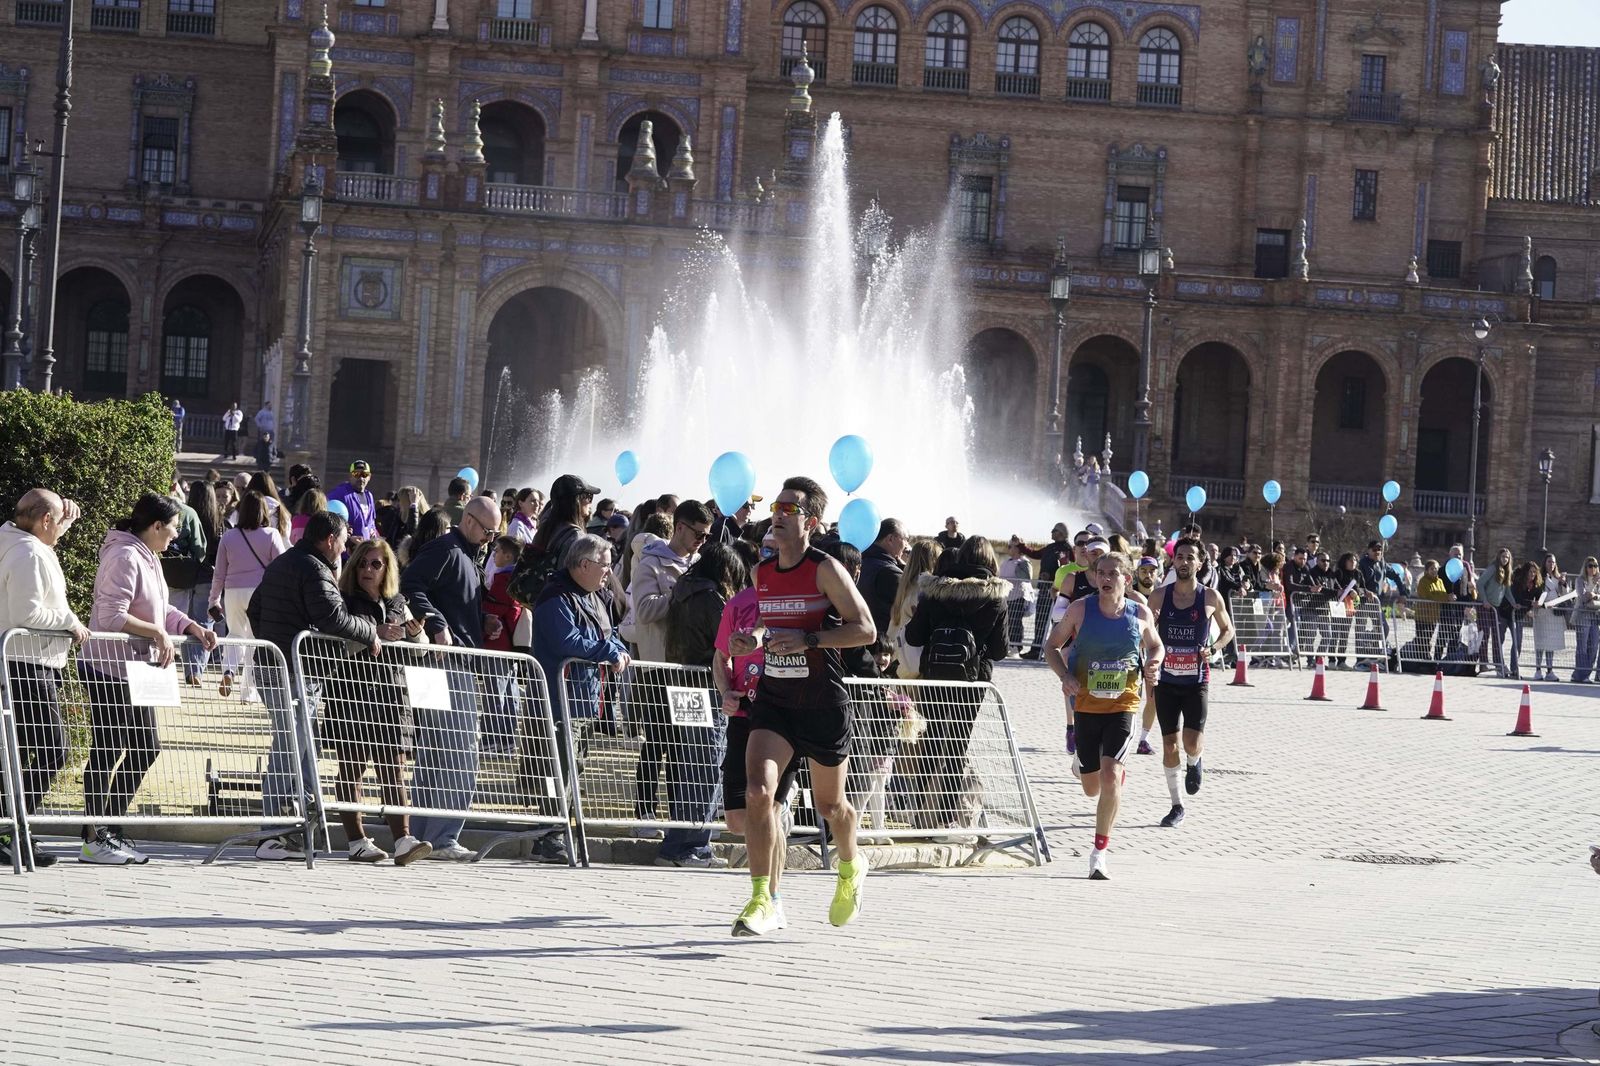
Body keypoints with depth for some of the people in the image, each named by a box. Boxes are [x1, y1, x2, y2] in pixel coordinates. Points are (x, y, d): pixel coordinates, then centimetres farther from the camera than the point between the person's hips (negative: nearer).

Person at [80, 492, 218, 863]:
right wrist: (157, 632, -21)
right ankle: (94, 839, 0)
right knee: (106, 751, -6)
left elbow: (159, 610, 19)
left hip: (132, 670, 11)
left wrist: (193, 628, 6)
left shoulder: (148, 558, 15)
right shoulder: (125, 558, -17)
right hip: (110, 669, -11)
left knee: (145, 748, 13)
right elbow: (112, 617, -25)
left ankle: (109, 831, 19)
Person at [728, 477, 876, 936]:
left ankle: (850, 870, 44)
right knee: (757, 791, -17)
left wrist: (808, 640, -23)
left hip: (823, 702, -4)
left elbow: (865, 629, -13)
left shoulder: (825, 569, -11)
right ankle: (762, 901, -14)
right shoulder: (762, 572, 7)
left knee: (829, 802, 13)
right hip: (773, 698, 4)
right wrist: (754, 637, 2)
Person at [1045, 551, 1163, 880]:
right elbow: (1052, 646, 4)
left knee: (1110, 775, -19)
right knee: (1092, 788, 9)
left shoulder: (1141, 614, -2)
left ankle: (1099, 852, -8)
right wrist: (1065, 676, -14)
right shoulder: (1080, 609, -5)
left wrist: (1153, 665, -6)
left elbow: (1156, 646, 17)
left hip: (1124, 704, -1)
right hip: (1086, 703, 1)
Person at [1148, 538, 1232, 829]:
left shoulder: (1211, 597, -4)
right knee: (1169, 745, 3)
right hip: (1166, 680, 2)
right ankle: (1177, 806, 16)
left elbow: (1228, 629, 10)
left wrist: (1214, 649, -9)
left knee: (1192, 744, -13)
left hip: (1197, 680, -2)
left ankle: (1194, 762, 24)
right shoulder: (1160, 596, -1)